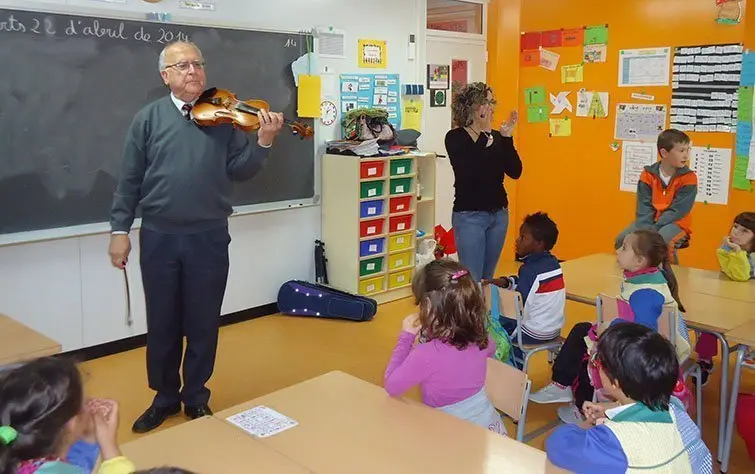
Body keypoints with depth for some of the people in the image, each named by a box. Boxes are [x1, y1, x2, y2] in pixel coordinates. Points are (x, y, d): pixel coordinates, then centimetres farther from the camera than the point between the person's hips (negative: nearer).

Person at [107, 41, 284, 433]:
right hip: (158, 236, 1)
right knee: (162, 323, 12)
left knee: (203, 323, 9)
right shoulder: (148, 118, 2)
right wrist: (120, 229, 1)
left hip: (209, 237, 0)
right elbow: (130, 179, 3)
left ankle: (197, 397, 27)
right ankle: (164, 397, 30)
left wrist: (263, 141, -18)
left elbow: (240, 171, -3)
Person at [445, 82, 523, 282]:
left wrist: (507, 138, -10)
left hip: (498, 214, 6)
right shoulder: (455, 137, -7)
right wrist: (483, 138, -23)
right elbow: (467, 172, -21)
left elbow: (515, 172, -1)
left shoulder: (496, 136, 7)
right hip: (469, 216, -5)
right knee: (471, 280, -6)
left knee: (488, 278, 13)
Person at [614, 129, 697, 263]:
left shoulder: (689, 178, -9)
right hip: (650, 220, 3)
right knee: (622, 239, -19)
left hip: (675, 224, -3)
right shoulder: (648, 174, -1)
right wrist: (646, 230, -24)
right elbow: (644, 207, -6)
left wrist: (652, 231, -24)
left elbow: (676, 212, -16)